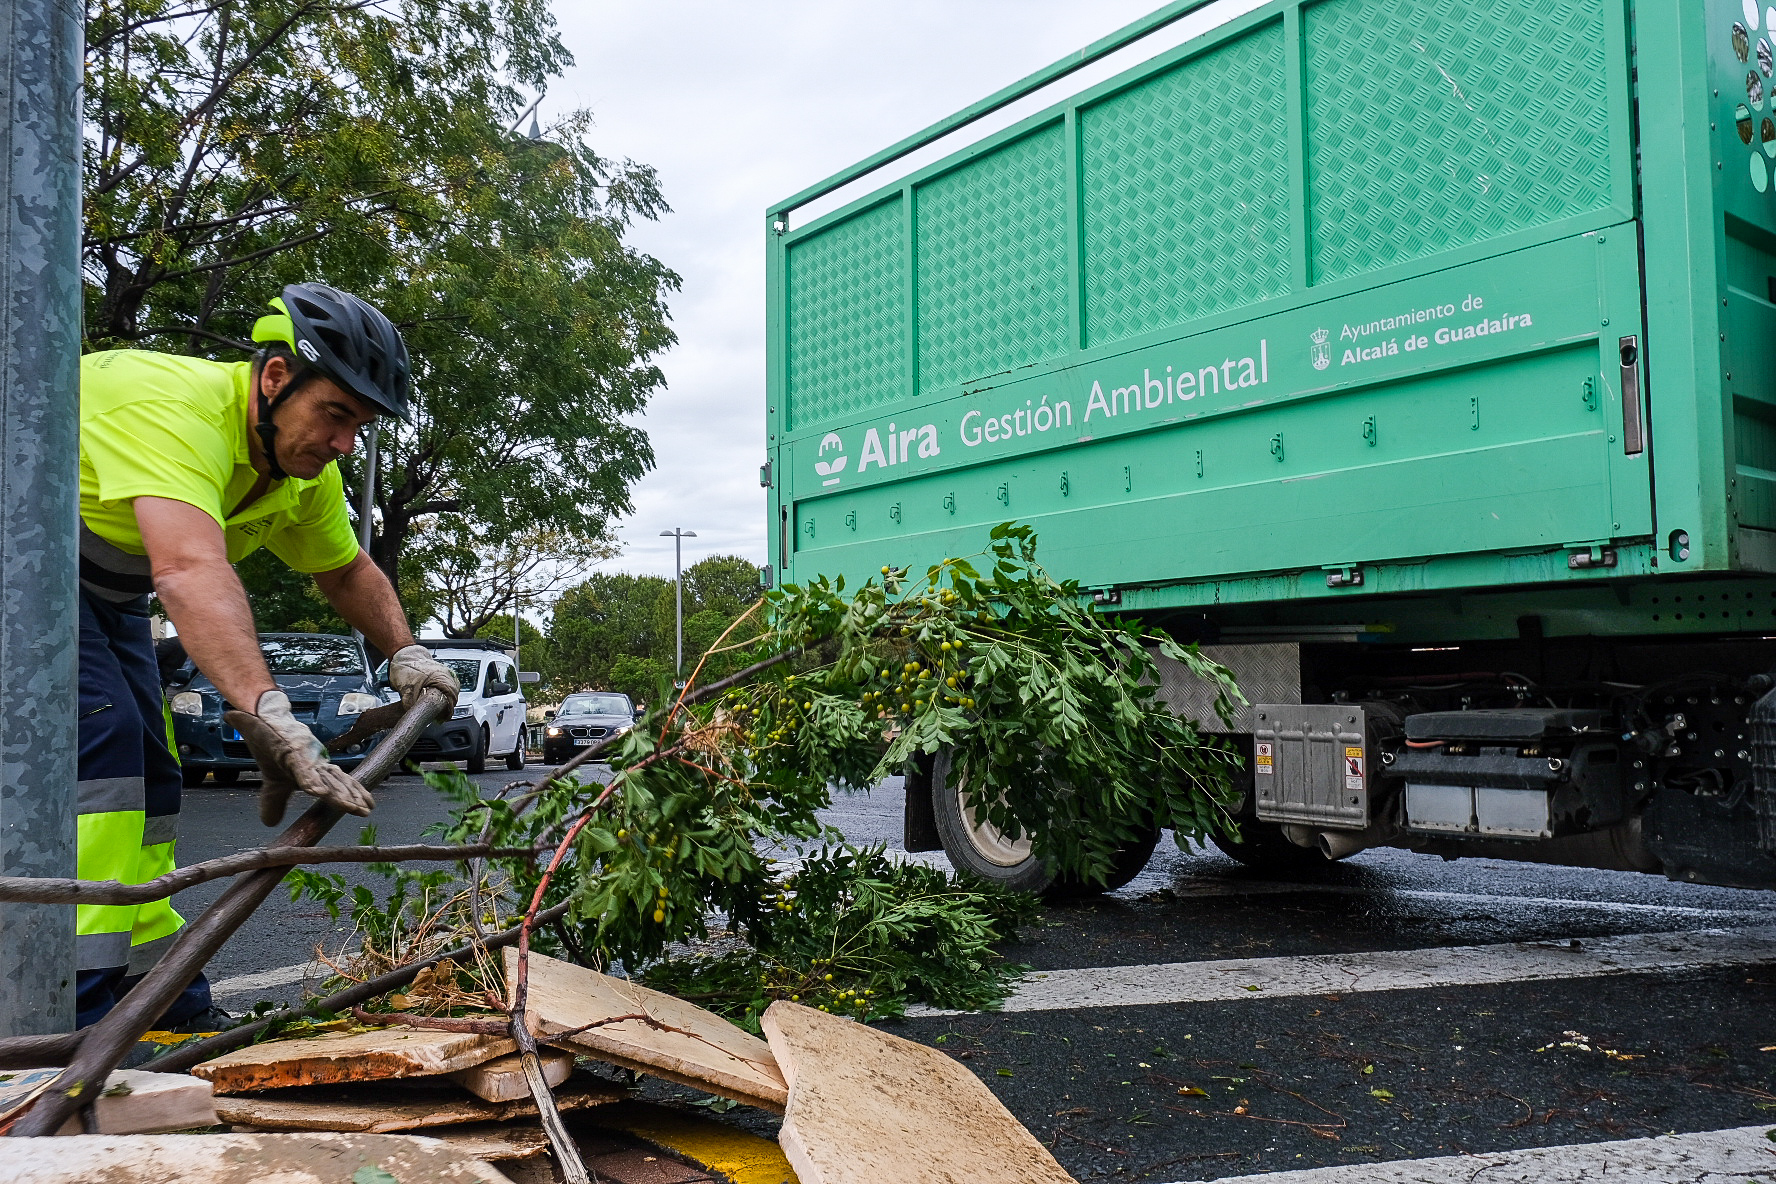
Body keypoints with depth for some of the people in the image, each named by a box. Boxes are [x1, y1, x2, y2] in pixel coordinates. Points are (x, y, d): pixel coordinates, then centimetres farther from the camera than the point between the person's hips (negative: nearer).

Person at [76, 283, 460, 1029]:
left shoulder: (306, 475, -4)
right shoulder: (179, 408, -35)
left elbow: (345, 571, 14)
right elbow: (192, 571, -51)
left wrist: (405, 653, 0)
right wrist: (267, 716, -60)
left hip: (100, 587, 10)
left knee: (144, 771, 7)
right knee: (99, 734, -24)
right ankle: (72, 1018, -22)